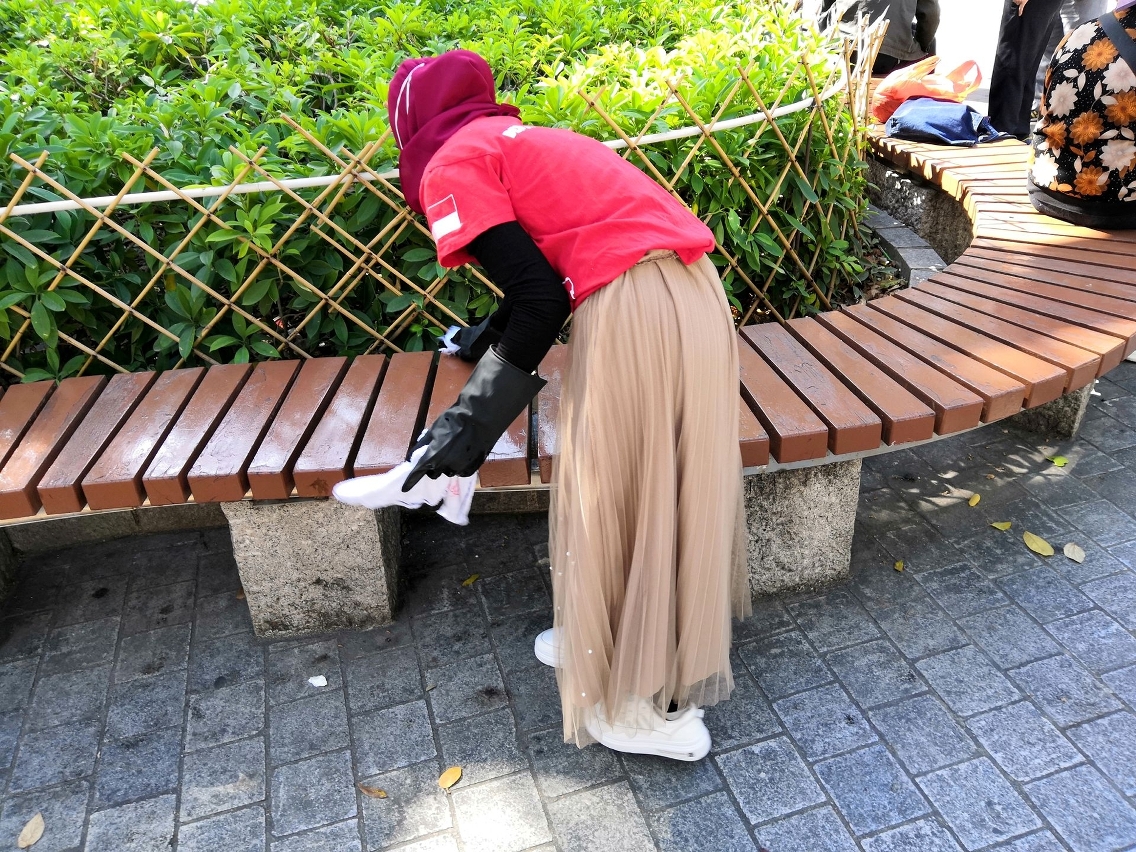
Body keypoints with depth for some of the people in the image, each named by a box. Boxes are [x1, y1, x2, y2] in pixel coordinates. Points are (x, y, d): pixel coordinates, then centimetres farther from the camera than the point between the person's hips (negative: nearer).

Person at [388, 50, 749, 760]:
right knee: (664, 490, 20)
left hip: (630, 312, -9)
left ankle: (648, 713, 23)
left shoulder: (450, 164, 3)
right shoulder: (520, 139, 29)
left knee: (612, 503, 7)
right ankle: (614, 643, 41)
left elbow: (539, 298, -9)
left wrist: (472, 421, -2)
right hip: (696, 293, 9)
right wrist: (488, 337, 58)